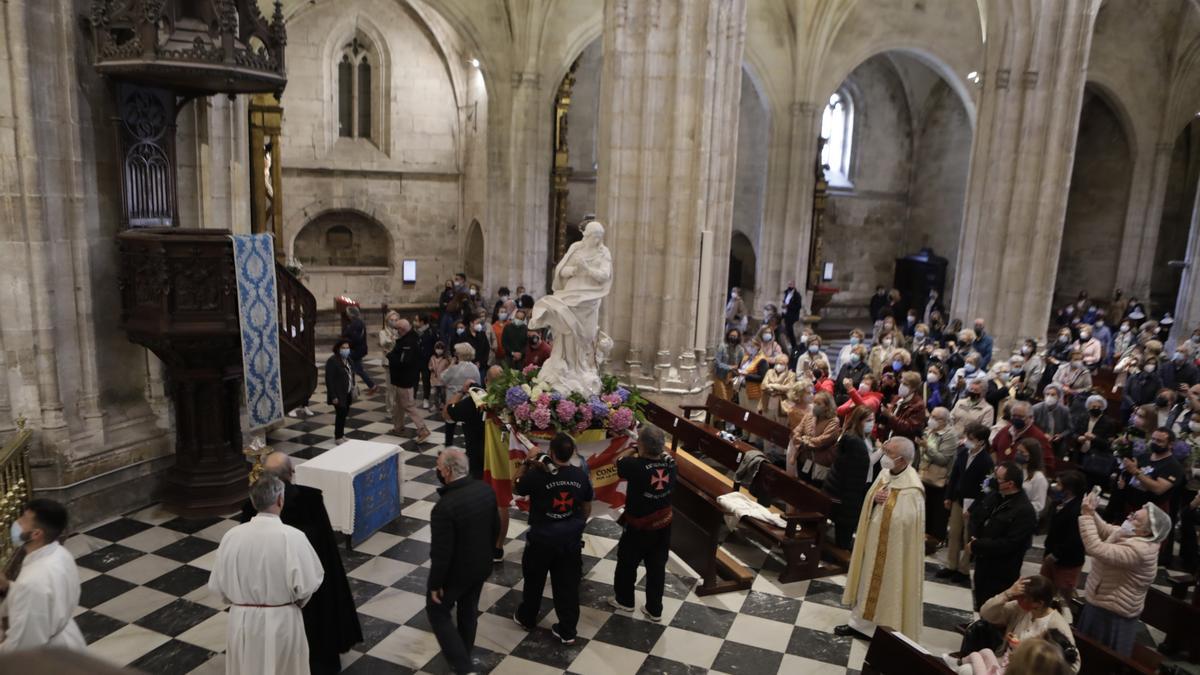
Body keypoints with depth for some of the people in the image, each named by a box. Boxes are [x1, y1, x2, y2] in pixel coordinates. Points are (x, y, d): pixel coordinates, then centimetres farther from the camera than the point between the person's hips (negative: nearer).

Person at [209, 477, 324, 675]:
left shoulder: (232, 536, -9)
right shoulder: (292, 537, -20)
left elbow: (217, 586, 1)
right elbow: (307, 585, -17)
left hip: (243, 621, 3)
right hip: (282, 621, -3)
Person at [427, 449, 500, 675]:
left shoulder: (444, 506, -33)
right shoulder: (486, 490, -11)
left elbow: (441, 552, -25)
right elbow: (496, 528, 3)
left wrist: (435, 584, -11)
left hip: (456, 571, -6)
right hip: (481, 566, 6)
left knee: (437, 611, 17)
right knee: (469, 610, 26)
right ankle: (464, 655, 47)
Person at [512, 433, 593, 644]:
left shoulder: (537, 475, -22)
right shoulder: (581, 476, -8)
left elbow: (515, 488, -2)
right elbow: (587, 509, 5)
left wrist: (525, 463, -1)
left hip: (541, 539, -2)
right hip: (570, 540, 2)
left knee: (534, 581, 20)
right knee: (568, 585, 13)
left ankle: (526, 618, 40)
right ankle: (567, 631, 22)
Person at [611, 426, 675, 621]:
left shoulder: (636, 466, -29)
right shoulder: (670, 463, -14)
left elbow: (619, 462, -7)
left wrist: (633, 449, 3)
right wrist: (656, 446, 2)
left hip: (638, 527, -4)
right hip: (663, 526, 4)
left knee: (627, 564, 21)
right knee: (657, 568, 17)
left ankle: (624, 601, 40)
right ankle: (655, 610, 29)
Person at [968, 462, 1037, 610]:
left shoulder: (1024, 511, -22)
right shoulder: (994, 496, 1)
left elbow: (1008, 544, -25)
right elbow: (976, 513, 11)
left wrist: (977, 546, -20)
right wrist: (974, 537, -7)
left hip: (1001, 573, -7)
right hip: (982, 563, 7)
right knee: (981, 607, 25)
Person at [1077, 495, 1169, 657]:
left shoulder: (1136, 550, -32)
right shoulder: (1131, 535, -3)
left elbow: (1095, 549, -39)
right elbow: (1105, 530, 11)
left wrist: (1086, 516, -36)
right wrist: (1091, 513, -9)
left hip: (1111, 613, -9)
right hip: (1102, 604, 9)